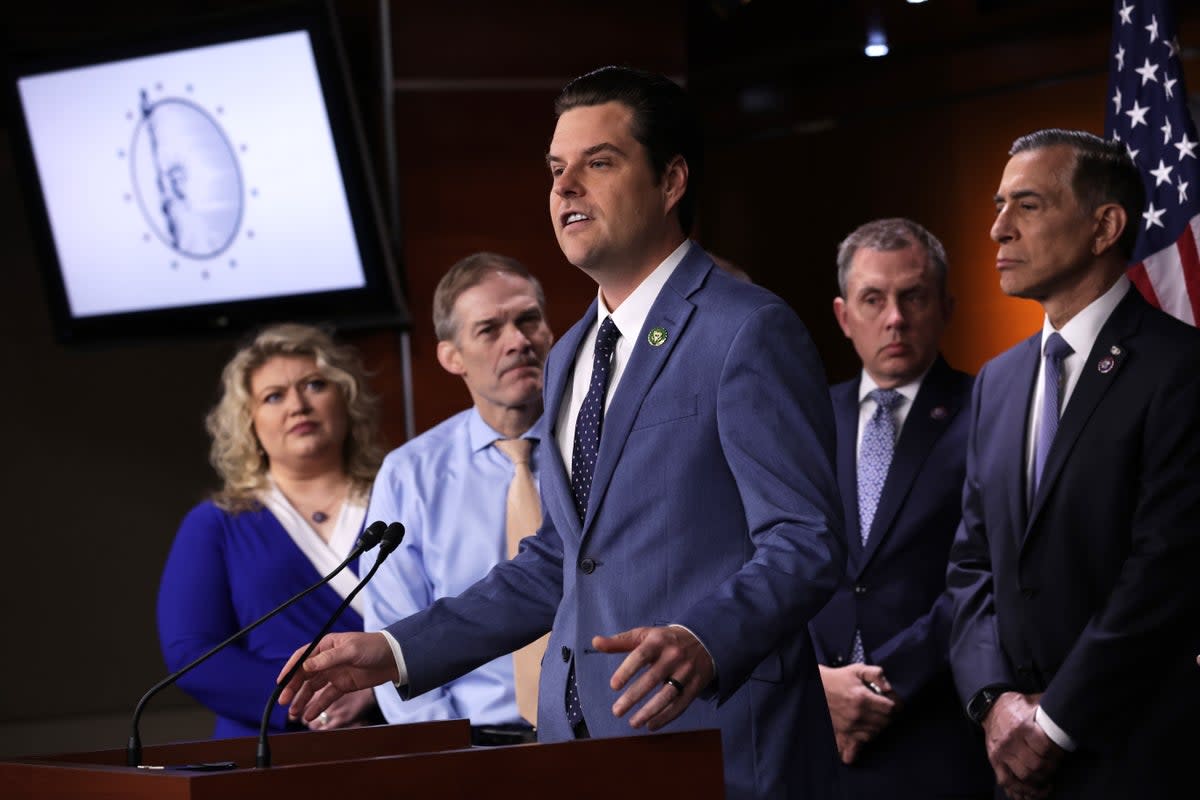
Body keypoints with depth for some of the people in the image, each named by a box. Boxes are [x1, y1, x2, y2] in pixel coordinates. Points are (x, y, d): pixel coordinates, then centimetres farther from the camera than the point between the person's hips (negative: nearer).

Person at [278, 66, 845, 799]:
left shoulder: (750, 332, -9)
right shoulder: (570, 359, 17)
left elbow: (806, 544, -16)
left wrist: (702, 643, -33)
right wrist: (397, 652, 15)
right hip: (584, 737, 7)